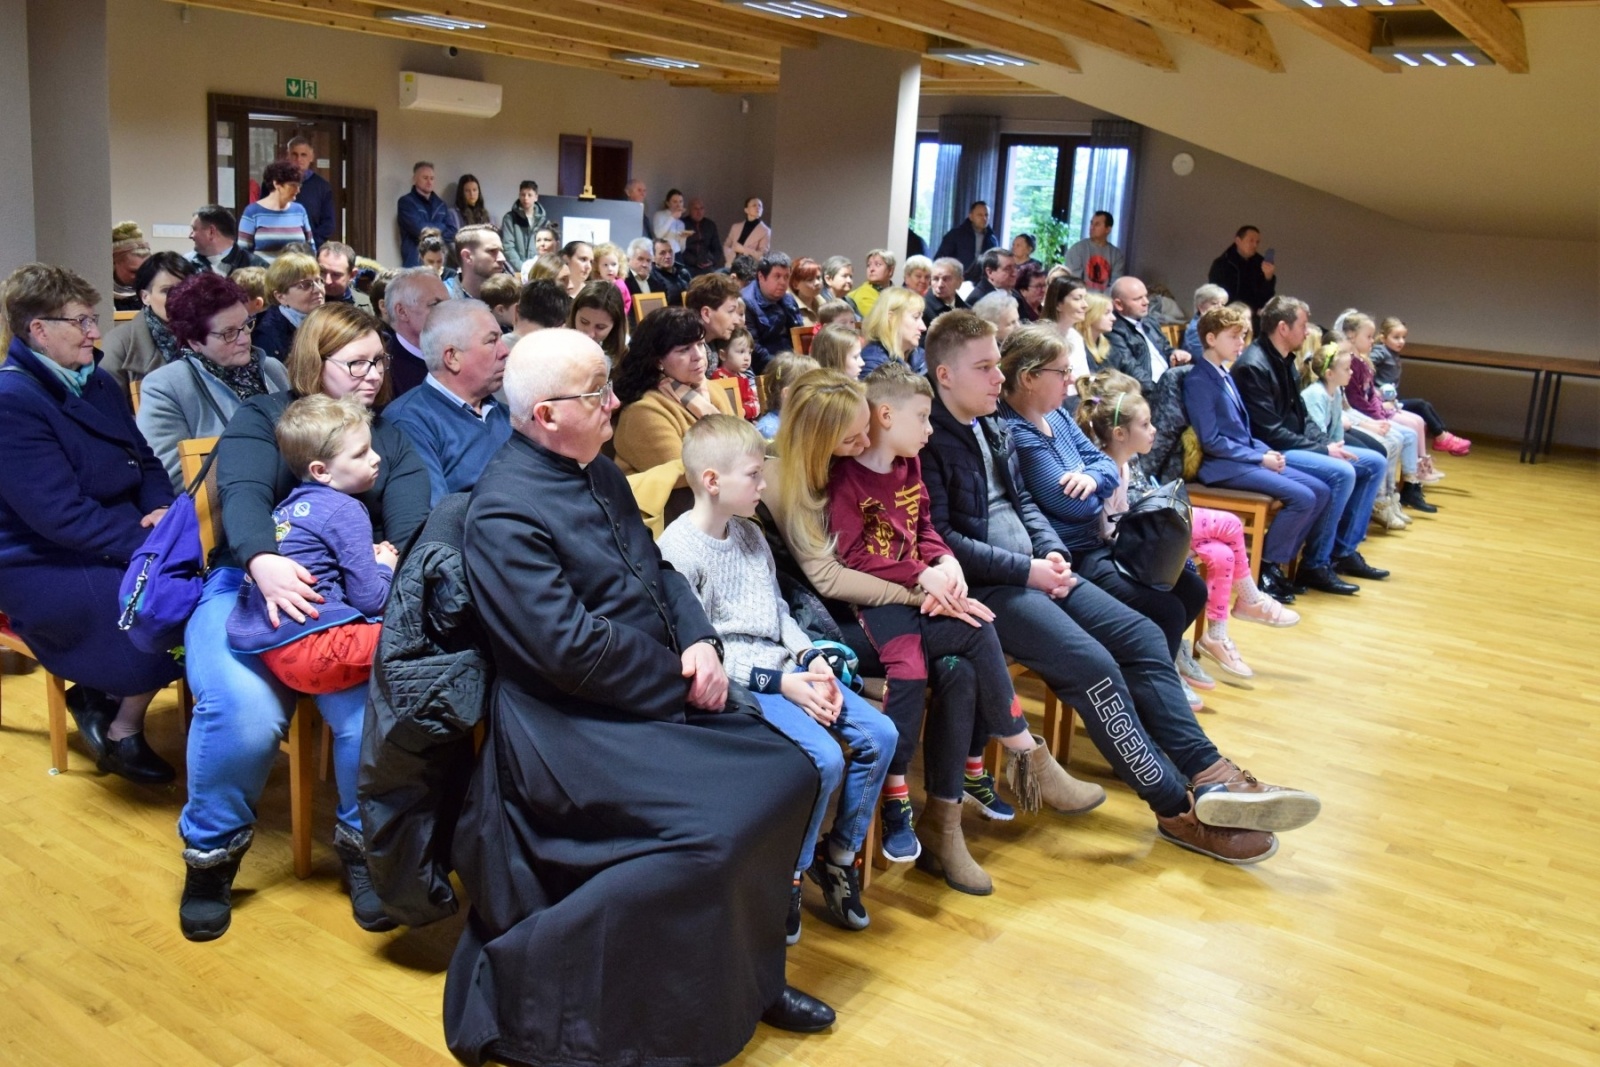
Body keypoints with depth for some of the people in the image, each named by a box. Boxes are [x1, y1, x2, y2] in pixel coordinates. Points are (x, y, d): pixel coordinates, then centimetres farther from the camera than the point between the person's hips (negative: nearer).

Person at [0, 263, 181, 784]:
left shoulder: (99, 384, 10)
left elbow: (146, 462, 14)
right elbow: (60, 515, -24)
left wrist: (160, 509, -8)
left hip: (120, 546, 8)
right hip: (45, 570, -8)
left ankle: (107, 694, 2)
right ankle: (122, 729, 1)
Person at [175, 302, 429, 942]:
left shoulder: (389, 437, 19)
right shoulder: (260, 419, 9)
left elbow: (413, 518, 2)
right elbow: (244, 495, -11)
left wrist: (390, 555, -23)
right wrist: (264, 561, -34)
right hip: (251, 584, -2)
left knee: (377, 703, -29)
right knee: (241, 710, -30)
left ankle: (364, 842, -3)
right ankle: (212, 850, -1)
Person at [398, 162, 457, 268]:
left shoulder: (441, 204, 16)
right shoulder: (406, 202, 0)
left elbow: (452, 232, 7)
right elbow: (419, 229, -13)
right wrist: (441, 228, 1)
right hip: (414, 262, -5)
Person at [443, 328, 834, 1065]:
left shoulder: (600, 474, 10)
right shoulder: (504, 512, -18)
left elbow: (658, 572, 15)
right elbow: (575, 649, -23)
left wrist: (700, 641, -5)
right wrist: (683, 680, -13)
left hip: (657, 698, 9)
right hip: (577, 730, -9)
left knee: (787, 775, 1)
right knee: (705, 832, -23)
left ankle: (749, 975, 18)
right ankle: (522, 989, -5)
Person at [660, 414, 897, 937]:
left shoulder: (750, 533, 14)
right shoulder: (679, 548, -12)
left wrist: (812, 659, 0)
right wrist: (779, 682, -17)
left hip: (786, 667, 8)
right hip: (737, 683, -8)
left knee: (879, 734, -4)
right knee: (825, 757, -25)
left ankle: (839, 855, 14)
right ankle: (791, 873, 1)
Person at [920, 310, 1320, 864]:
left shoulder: (992, 428, 17)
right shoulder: (930, 440, -12)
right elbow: (939, 538, -19)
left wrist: (1050, 552, 2)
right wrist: (1025, 569, -17)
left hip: (1033, 569, 10)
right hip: (985, 586, -9)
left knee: (1141, 636, -3)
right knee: (1092, 665, -22)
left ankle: (1208, 775, -6)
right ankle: (1179, 808, -12)